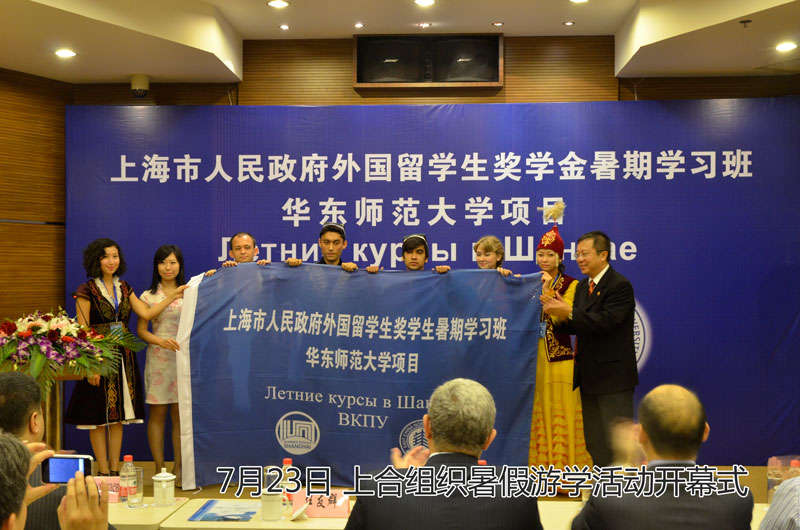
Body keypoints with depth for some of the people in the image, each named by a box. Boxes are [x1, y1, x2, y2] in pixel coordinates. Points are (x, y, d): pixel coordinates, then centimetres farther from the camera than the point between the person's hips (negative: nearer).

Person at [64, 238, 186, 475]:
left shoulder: (124, 288, 12)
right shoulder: (87, 291, -5)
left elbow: (146, 313, 2)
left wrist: (173, 296, -3)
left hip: (123, 356, 5)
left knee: (118, 416, 9)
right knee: (98, 416, 1)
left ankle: (115, 469, 17)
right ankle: (103, 471, 10)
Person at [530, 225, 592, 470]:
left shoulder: (571, 285, -1)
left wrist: (547, 291, -18)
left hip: (559, 356, -4)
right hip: (533, 356, 4)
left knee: (560, 412, -2)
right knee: (536, 414, 6)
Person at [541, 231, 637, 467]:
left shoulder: (620, 285, -13)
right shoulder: (583, 286, 14)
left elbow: (605, 322, -24)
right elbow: (576, 326, 10)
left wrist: (569, 312, -24)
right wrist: (559, 314, -9)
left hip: (613, 377, -8)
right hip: (589, 377, 9)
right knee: (594, 441, 15)